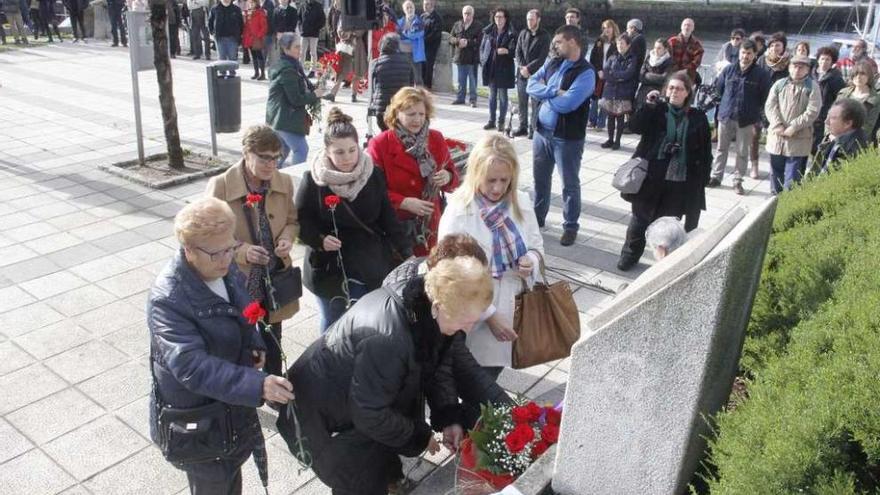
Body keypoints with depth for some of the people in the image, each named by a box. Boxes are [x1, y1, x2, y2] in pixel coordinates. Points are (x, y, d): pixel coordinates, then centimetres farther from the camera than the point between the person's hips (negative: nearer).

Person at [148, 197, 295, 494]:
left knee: (232, 471, 27)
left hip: (233, 402, 7)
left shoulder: (225, 269, -7)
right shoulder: (167, 299, -31)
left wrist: (256, 346, -8)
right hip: (196, 417, -7)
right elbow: (192, 367, -37)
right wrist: (257, 385, -45)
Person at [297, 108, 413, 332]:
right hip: (329, 267, -1)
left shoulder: (373, 175, -5)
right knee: (332, 323, 14)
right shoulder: (313, 180, -9)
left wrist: (407, 252, -6)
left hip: (371, 266, 1)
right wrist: (320, 239, -19)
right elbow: (301, 220, -2)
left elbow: (388, 218, 0)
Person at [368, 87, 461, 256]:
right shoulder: (379, 144, -8)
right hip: (395, 225, -3)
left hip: (429, 223, 3)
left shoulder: (436, 139, 3)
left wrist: (448, 177, -13)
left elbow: (453, 173, 11)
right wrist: (403, 202, -21)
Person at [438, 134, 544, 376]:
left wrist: (531, 261, -12)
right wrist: (490, 315, -17)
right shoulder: (458, 214, -19)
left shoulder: (521, 203, -2)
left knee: (495, 369, 22)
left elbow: (536, 245, 12)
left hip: (514, 307, 5)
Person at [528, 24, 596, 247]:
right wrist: (554, 91, -17)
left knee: (570, 184, 6)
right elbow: (531, 85, -3)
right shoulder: (552, 63, 7)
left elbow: (566, 104, -24)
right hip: (542, 131, 7)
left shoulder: (586, 72, -15)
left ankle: (570, 226, 21)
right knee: (540, 177, 19)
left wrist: (544, 92, -7)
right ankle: (537, 216, 37)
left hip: (567, 137, -6)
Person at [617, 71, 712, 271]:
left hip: (681, 180, 0)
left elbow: (705, 151, 5)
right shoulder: (657, 110, 3)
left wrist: (703, 178, 1)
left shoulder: (698, 117, 2)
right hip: (651, 175, 0)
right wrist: (648, 105, -20)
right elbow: (637, 127, -11)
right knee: (641, 217, 9)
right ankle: (630, 253, 24)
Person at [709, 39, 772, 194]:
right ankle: (716, 176, 21)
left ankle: (737, 181, 15)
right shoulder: (729, 70, 1)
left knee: (742, 152, 6)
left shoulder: (761, 74, -5)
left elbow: (764, 97, 1)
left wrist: (753, 111, 1)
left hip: (747, 120, -2)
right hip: (725, 117, 2)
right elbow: (718, 88, 14)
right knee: (721, 149, 11)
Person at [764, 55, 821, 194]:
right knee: (775, 173, 13)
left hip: (798, 139, -3)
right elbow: (770, 106, 0)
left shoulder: (812, 87, 0)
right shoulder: (779, 84, 9)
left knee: (792, 178, -4)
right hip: (776, 137, 4)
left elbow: (812, 112, -9)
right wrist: (777, 125, -14)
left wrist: (793, 127, -17)